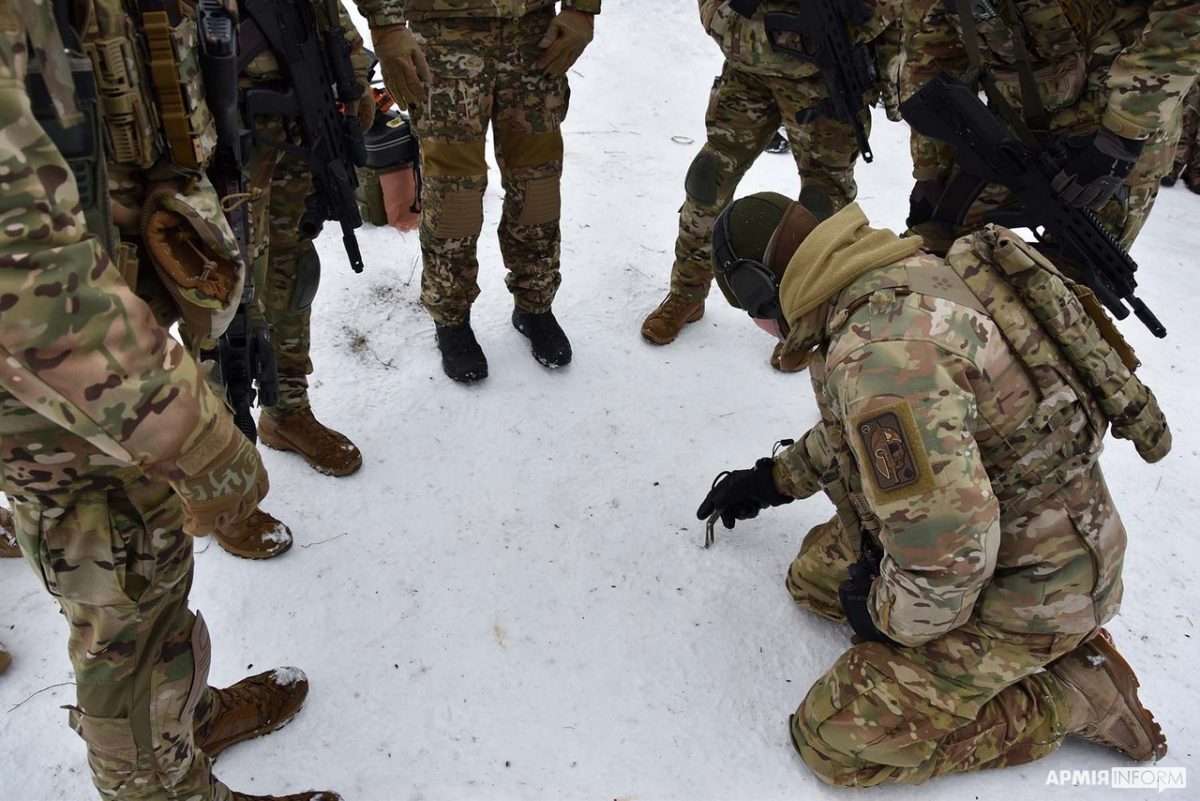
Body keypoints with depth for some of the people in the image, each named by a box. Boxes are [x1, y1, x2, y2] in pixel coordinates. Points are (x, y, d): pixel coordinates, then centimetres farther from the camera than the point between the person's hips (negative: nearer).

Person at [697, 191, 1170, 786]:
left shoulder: (882, 350, -33)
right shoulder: (899, 278, 1)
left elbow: (946, 545, -36)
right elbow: (856, 427, 19)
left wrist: (890, 616, -15)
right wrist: (775, 479, 27)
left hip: (1025, 584, -9)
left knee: (834, 741, -6)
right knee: (816, 575, 16)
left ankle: (1073, 694, 5)